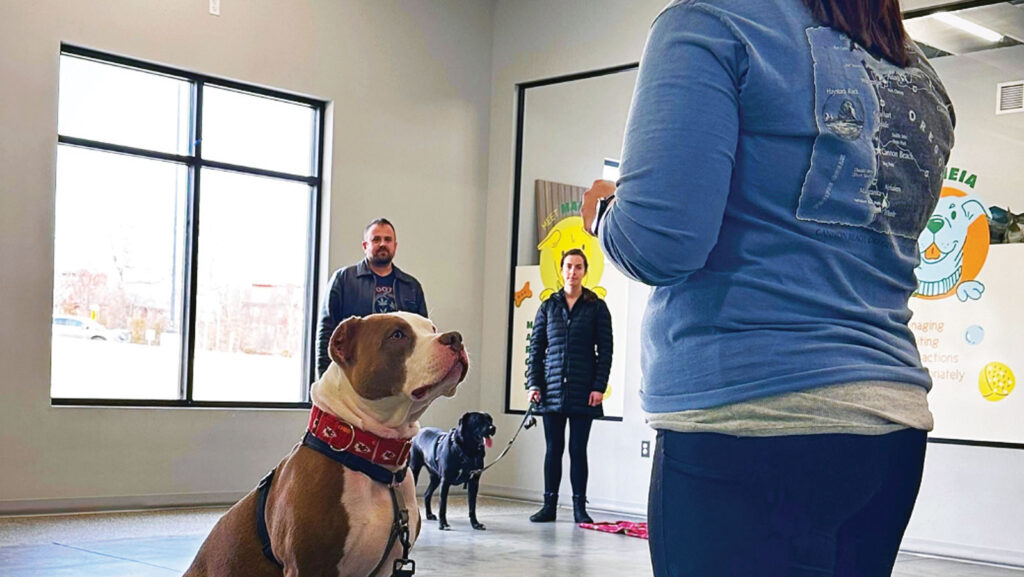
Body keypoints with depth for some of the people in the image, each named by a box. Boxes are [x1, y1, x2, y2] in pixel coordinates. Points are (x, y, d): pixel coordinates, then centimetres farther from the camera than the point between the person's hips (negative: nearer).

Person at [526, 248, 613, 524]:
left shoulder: (596, 307, 3)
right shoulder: (548, 307, 9)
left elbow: (605, 350, 1)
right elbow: (536, 348, 9)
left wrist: (599, 387, -7)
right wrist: (534, 384, 0)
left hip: (583, 391, -2)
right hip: (552, 388, 2)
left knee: (578, 449, 2)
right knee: (553, 449, 6)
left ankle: (579, 507, 9)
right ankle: (549, 506, 11)